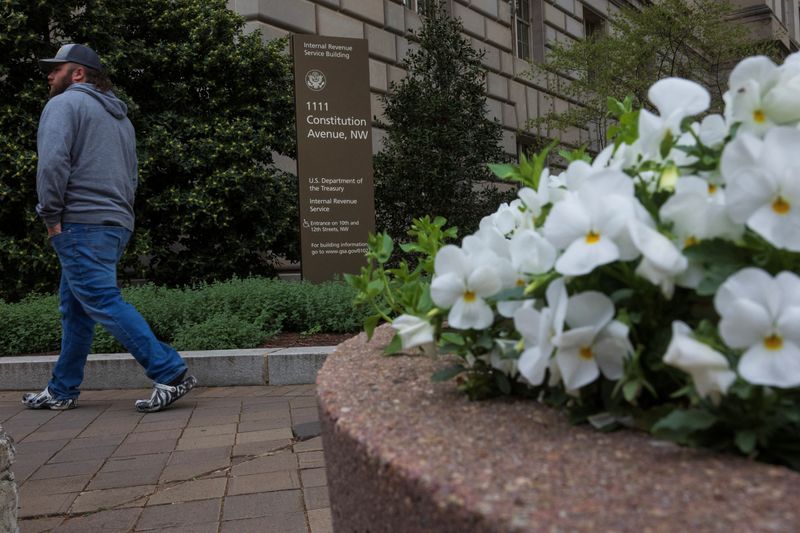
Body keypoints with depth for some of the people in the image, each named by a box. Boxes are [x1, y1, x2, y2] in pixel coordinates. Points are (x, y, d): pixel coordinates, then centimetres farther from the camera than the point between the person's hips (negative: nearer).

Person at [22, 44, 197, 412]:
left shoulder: (64, 104, -3)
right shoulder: (120, 116, 24)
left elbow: (53, 161, -18)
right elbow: (131, 175, 24)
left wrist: (51, 216, -10)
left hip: (81, 225, -9)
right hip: (116, 223, 9)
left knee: (104, 303, -11)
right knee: (74, 310, 14)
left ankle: (170, 374, -14)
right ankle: (62, 391, 21)